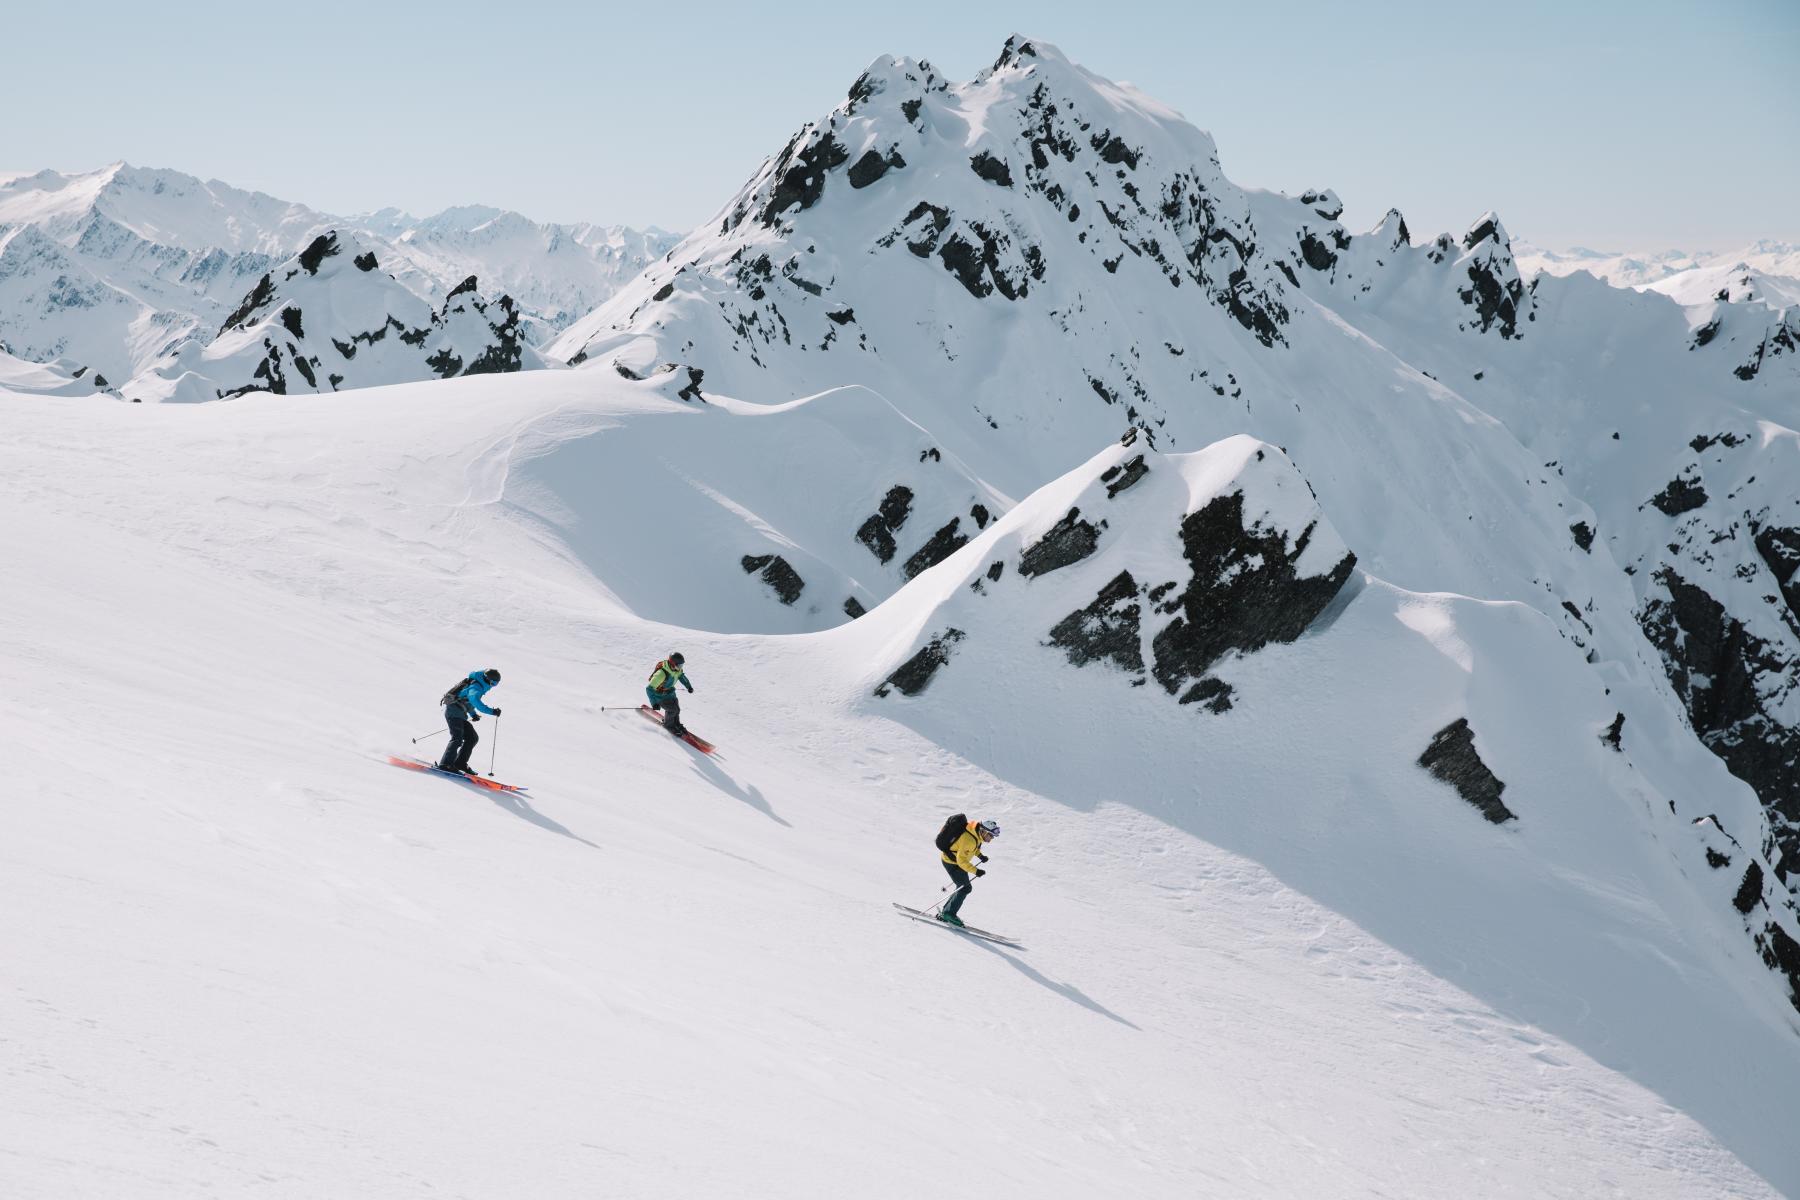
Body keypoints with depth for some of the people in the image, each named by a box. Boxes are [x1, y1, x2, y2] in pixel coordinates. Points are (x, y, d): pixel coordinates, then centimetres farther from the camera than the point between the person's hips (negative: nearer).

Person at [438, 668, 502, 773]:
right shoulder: (477, 687, -15)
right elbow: (474, 699, -37)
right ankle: (445, 765, -32)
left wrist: (473, 714, 28)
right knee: (457, 739, -23)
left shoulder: (478, 685, 17)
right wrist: (491, 711, -40)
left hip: (459, 715, 10)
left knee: (472, 738, 11)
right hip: (454, 712, -10)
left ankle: (460, 763, 10)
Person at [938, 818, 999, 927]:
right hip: (952, 862, -10)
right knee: (965, 888, -10)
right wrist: (975, 871, -33)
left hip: (959, 860, 10)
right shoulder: (969, 839, -32)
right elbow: (961, 860, -30)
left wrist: (979, 855, 5)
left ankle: (946, 912, 20)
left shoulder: (977, 834, -3)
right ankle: (948, 914, -2)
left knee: (966, 888, 13)